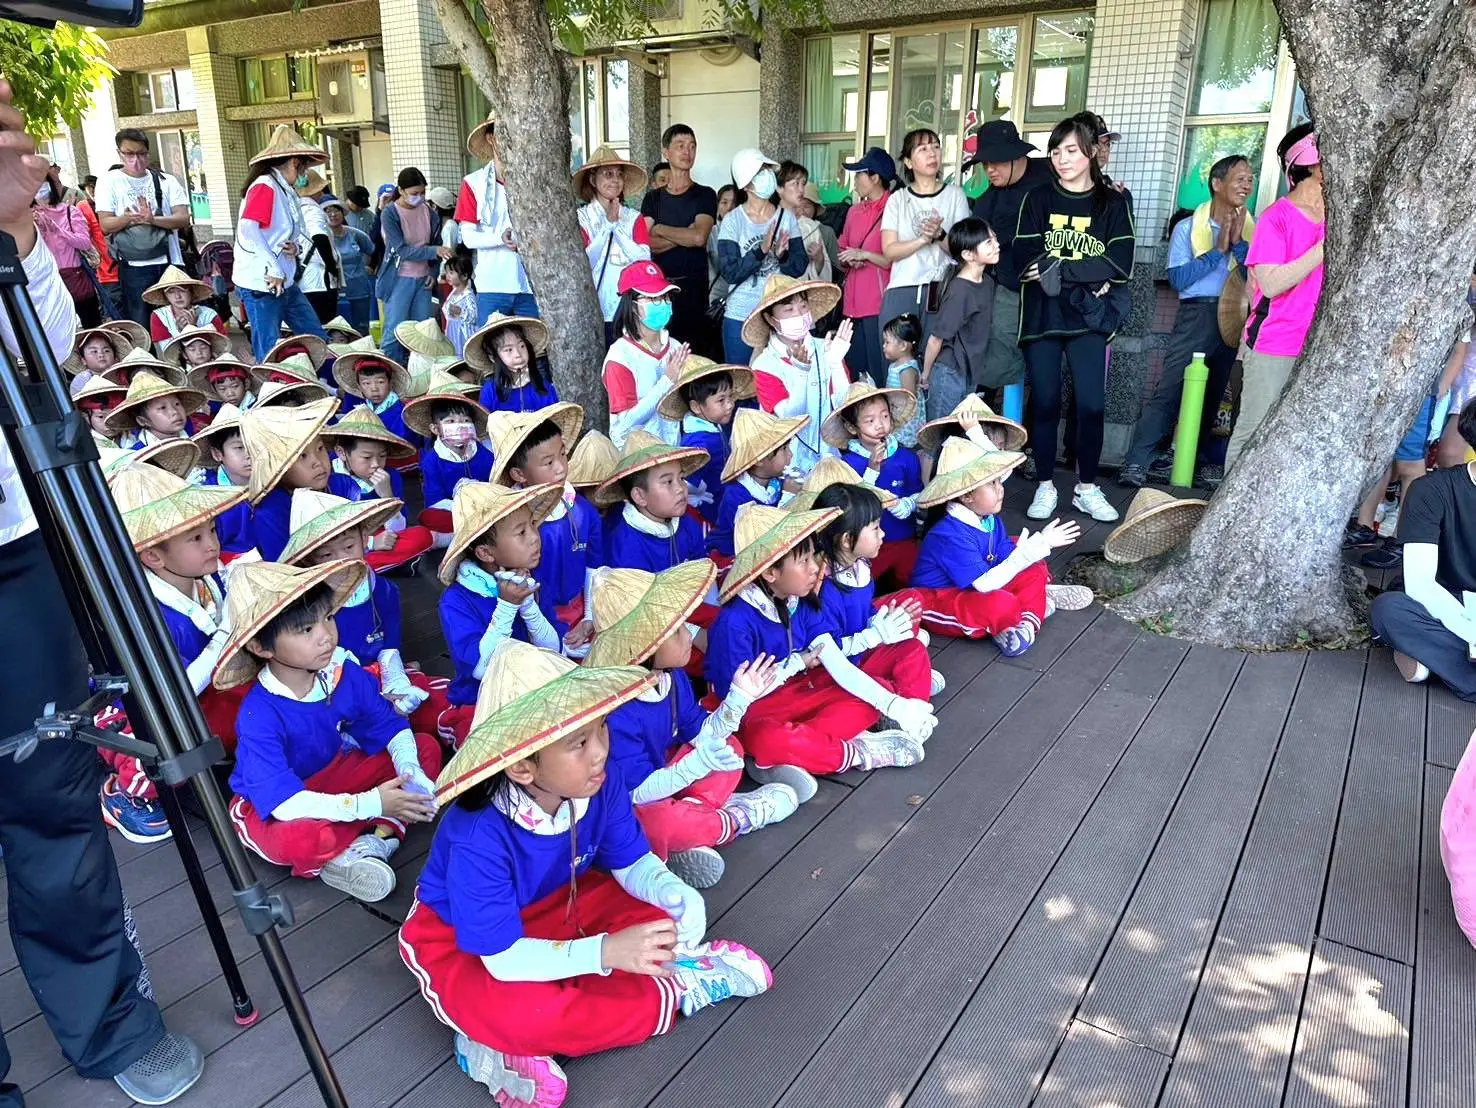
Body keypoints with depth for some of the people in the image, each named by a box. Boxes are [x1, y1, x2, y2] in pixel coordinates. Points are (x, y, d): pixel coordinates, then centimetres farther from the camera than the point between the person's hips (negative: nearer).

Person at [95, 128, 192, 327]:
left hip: (169, 263, 2)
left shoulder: (166, 181, 10)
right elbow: (105, 225, -2)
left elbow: (184, 219, -3)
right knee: (139, 327, -1)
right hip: (133, 267, -2)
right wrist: (129, 218, -23)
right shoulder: (110, 181, 6)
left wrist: (152, 219, -20)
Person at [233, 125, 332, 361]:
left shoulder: (286, 191, 15)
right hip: (261, 285, -9)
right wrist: (274, 270, -22)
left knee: (318, 341, 11)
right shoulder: (265, 186, -12)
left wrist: (295, 249, 0)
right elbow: (248, 229, -23)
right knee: (269, 356, -3)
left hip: (286, 283, 9)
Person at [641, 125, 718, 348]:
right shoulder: (653, 198, 13)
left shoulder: (705, 195, 4)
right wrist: (686, 235, -9)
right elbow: (648, 244, -2)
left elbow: (699, 237, -13)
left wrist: (660, 229, -2)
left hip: (693, 285, -2)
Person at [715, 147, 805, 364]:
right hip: (740, 316, -2)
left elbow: (799, 267, 2)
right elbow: (730, 272, -11)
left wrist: (783, 255, -18)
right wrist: (762, 250, -22)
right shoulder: (733, 220, -4)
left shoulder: (786, 218, 2)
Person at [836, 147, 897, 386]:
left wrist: (865, 254, -14)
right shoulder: (855, 211, 16)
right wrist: (849, 260, 3)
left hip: (879, 305, -7)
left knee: (878, 372, -6)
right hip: (853, 303, 7)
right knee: (855, 369, 10)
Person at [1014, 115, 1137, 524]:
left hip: (1088, 317, 0)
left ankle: (1087, 488, 10)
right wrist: (1089, 274, -13)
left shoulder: (1112, 203, 8)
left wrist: (1058, 269, -13)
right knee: (1045, 403, 1)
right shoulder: (1038, 201, 10)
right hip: (1042, 316, 1)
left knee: (1092, 404, -4)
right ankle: (1045, 487, 12)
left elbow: (1121, 264, -5)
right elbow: (1024, 262, -4)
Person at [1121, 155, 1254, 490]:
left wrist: (1238, 243, -9)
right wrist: (1217, 250, -11)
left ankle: (1197, 462, 20)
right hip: (1197, 314, -4)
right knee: (1168, 390, -14)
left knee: (1212, 394, 11)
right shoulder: (1188, 227, 2)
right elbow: (1178, 278, -9)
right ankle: (1137, 463, -13)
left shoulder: (1253, 228, 10)